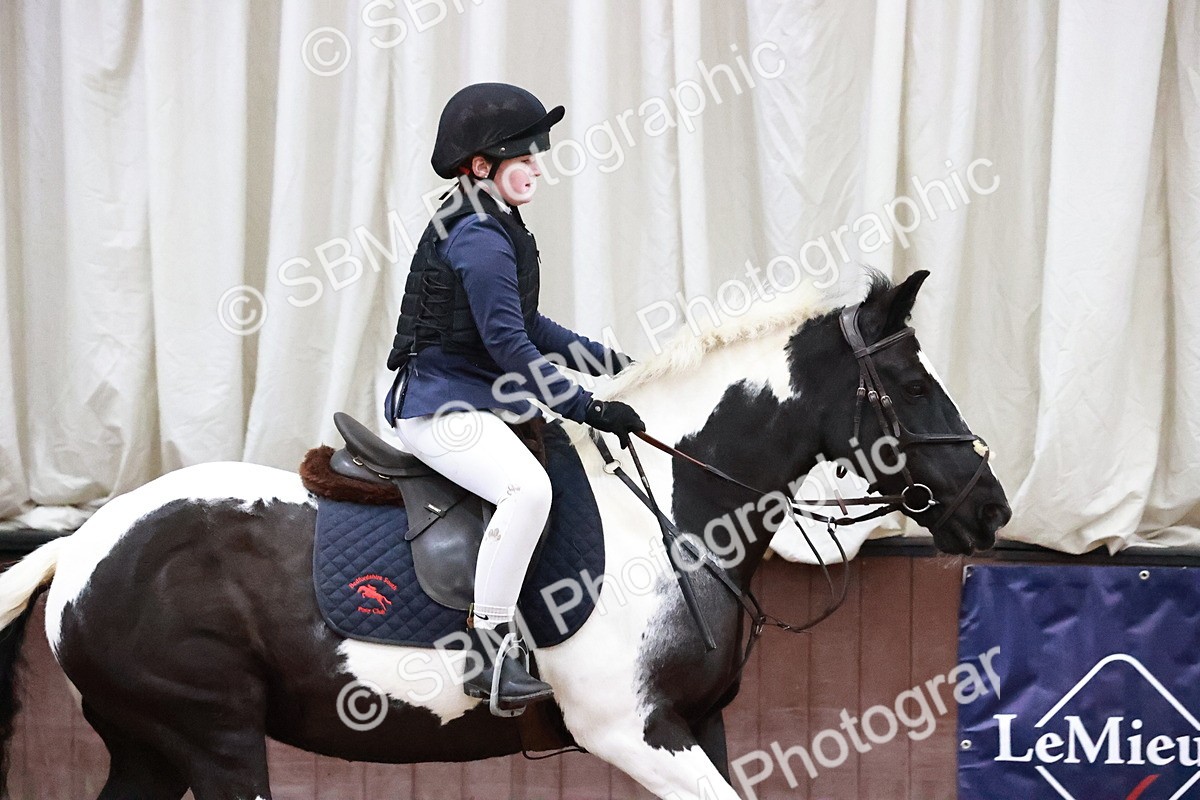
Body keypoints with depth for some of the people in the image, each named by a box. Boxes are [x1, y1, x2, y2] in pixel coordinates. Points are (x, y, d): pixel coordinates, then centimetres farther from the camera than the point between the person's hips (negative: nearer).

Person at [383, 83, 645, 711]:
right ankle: (487, 655, -29)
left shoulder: (494, 231, 15)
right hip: (441, 408, -12)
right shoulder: (478, 240, -17)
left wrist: (606, 361, 18)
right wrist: (587, 409, -22)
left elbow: (527, 327, 24)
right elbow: (509, 346, -22)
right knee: (527, 488, -34)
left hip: (477, 400, 12)